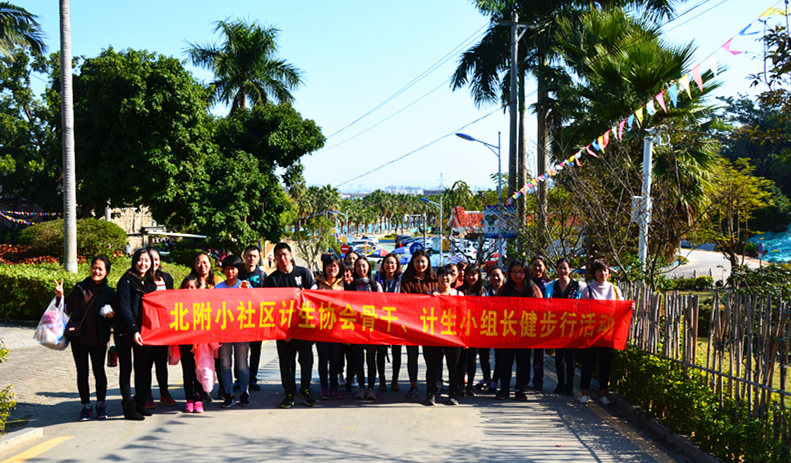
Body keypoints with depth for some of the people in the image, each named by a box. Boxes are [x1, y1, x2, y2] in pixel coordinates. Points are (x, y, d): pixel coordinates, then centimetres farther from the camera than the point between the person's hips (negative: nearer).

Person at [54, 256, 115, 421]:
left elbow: (114, 315, 4)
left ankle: (101, 404, 23)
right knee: (82, 372, 7)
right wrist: (60, 296, -9)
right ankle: (86, 406, 19)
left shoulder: (109, 292, 1)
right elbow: (67, 309, 5)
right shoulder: (79, 288, 4)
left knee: (99, 371, 8)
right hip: (78, 338, 1)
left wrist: (111, 314, -18)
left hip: (98, 339, -1)